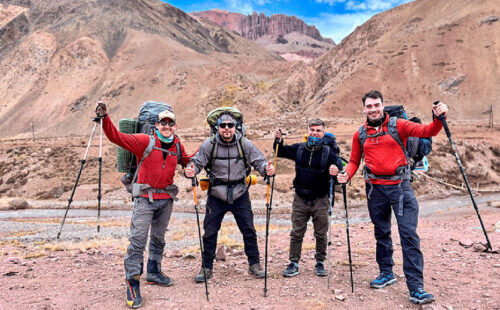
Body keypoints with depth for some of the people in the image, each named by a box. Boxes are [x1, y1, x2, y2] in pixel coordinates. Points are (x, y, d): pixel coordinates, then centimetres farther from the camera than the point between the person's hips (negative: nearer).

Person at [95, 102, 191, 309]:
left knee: (159, 238, 18)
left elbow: (186, 161, 26)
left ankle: (154, 273, 35)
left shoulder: (177, 146, 7)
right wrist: (105, 118, -26)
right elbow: (117, 137, -13)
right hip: (146, 198, -5)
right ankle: (132, 284, 2)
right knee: (138, 240, -8)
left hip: (166, 198, 5)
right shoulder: (144, 141, -8)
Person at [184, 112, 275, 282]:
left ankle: (254, 264, 24)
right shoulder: (209, 145, -7)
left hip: (240, 194, 1)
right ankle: (206, 268, 20)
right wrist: (190, 171, -27)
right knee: (210, 232, 4)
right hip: (216, 195, 0)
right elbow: (197, 162, -5)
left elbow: (258, 161, -1)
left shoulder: (245, 144, -5)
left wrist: (267, 169, -22)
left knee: (249, 230, 6)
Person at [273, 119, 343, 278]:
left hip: (320, 200, -2)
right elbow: (281, 152, 14)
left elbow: (338, 163, -18)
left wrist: (336, 169, -42)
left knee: (321, 234, 10)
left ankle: (320, 263, 27)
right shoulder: (299, 149, 2)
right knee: (296, 233, 7)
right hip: (300, 199, 2)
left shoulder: (329, 151, -6)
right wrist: (278, 141, -6)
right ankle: (294, 263, 18)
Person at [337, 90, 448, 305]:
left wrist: (438, 119, -28)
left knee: (409, 235, -8)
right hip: (375, 189, 3)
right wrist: (347, 175, -6)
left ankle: (416, 287, -2)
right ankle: (386, 273, 32)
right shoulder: (360, 134, 8)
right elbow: (354, 161, 13)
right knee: (381, 233, 15)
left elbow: (426, 131, -9)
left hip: (400, 186, -3)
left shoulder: (398, 126, 0)